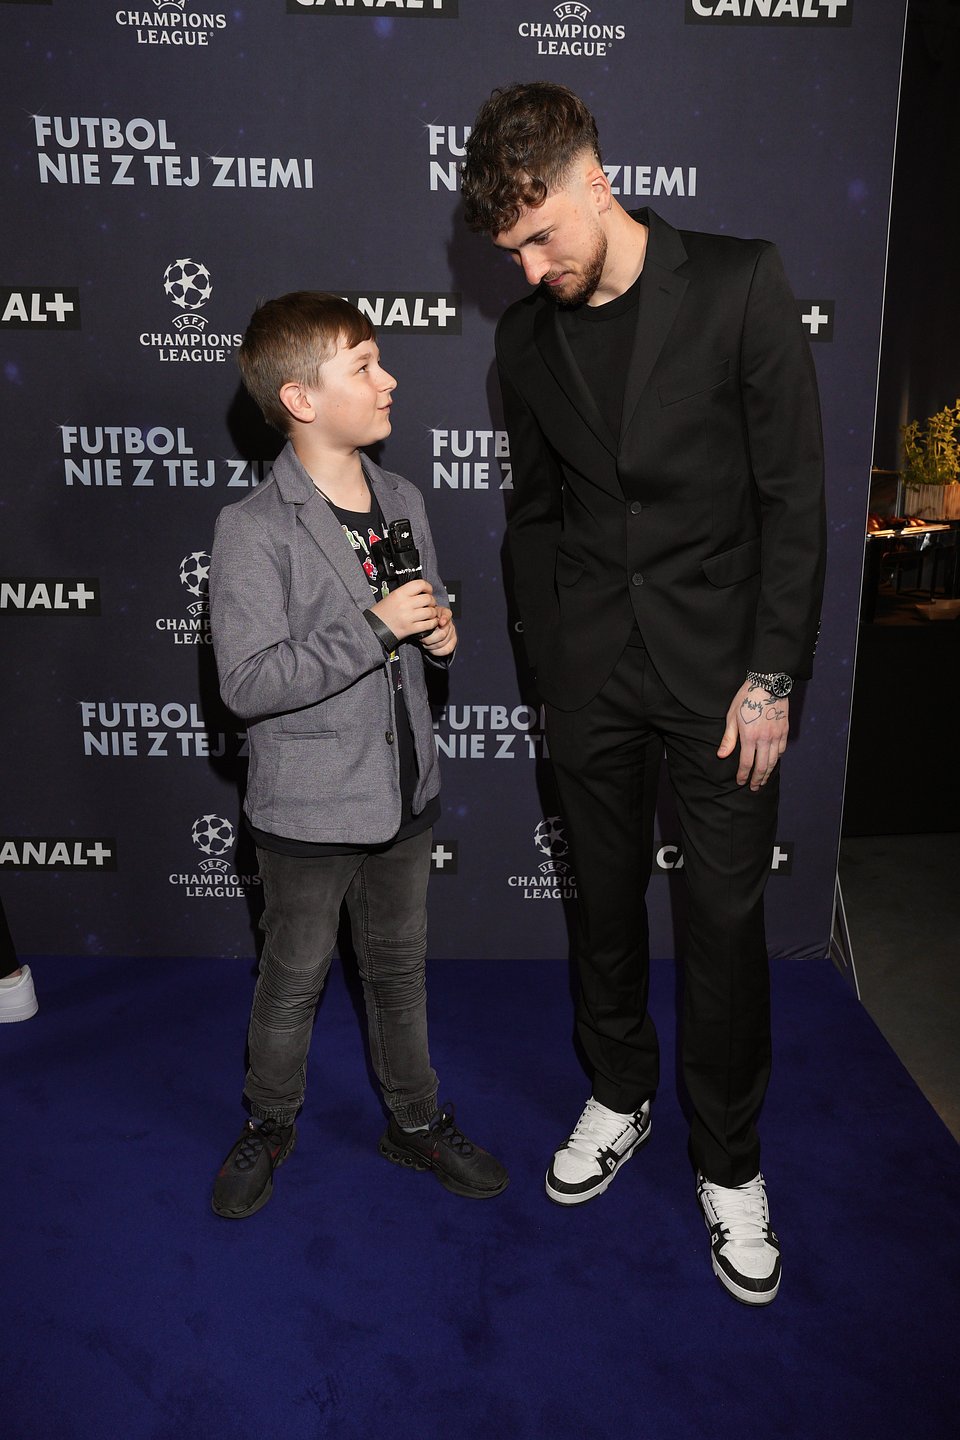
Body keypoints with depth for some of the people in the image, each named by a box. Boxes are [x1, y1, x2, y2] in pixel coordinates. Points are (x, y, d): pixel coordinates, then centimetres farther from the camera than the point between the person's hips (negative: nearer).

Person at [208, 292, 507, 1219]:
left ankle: (416, 1121, 39)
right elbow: (248, 682, -23)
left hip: (405, 788, 6)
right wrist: (375, 628, -27)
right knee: (293, 978, 14)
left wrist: (440, 634, -6)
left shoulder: (403, 501, 4)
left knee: (399, 968, 20)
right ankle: (270, 1125, 39)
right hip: (310, 804, -5)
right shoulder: (252, 530, -17)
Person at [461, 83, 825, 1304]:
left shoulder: (740, 285, -6)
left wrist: (773, 675, -10)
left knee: (727, 920, 3)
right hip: (589, 672, 4)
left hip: (718, 666, -3)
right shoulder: (525, 340, 5)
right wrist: (546, 664, 9)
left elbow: (794, 492, -7)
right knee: (605, 899, 14)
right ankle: (619, 1098, 37)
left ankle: (729, 1167, 24)